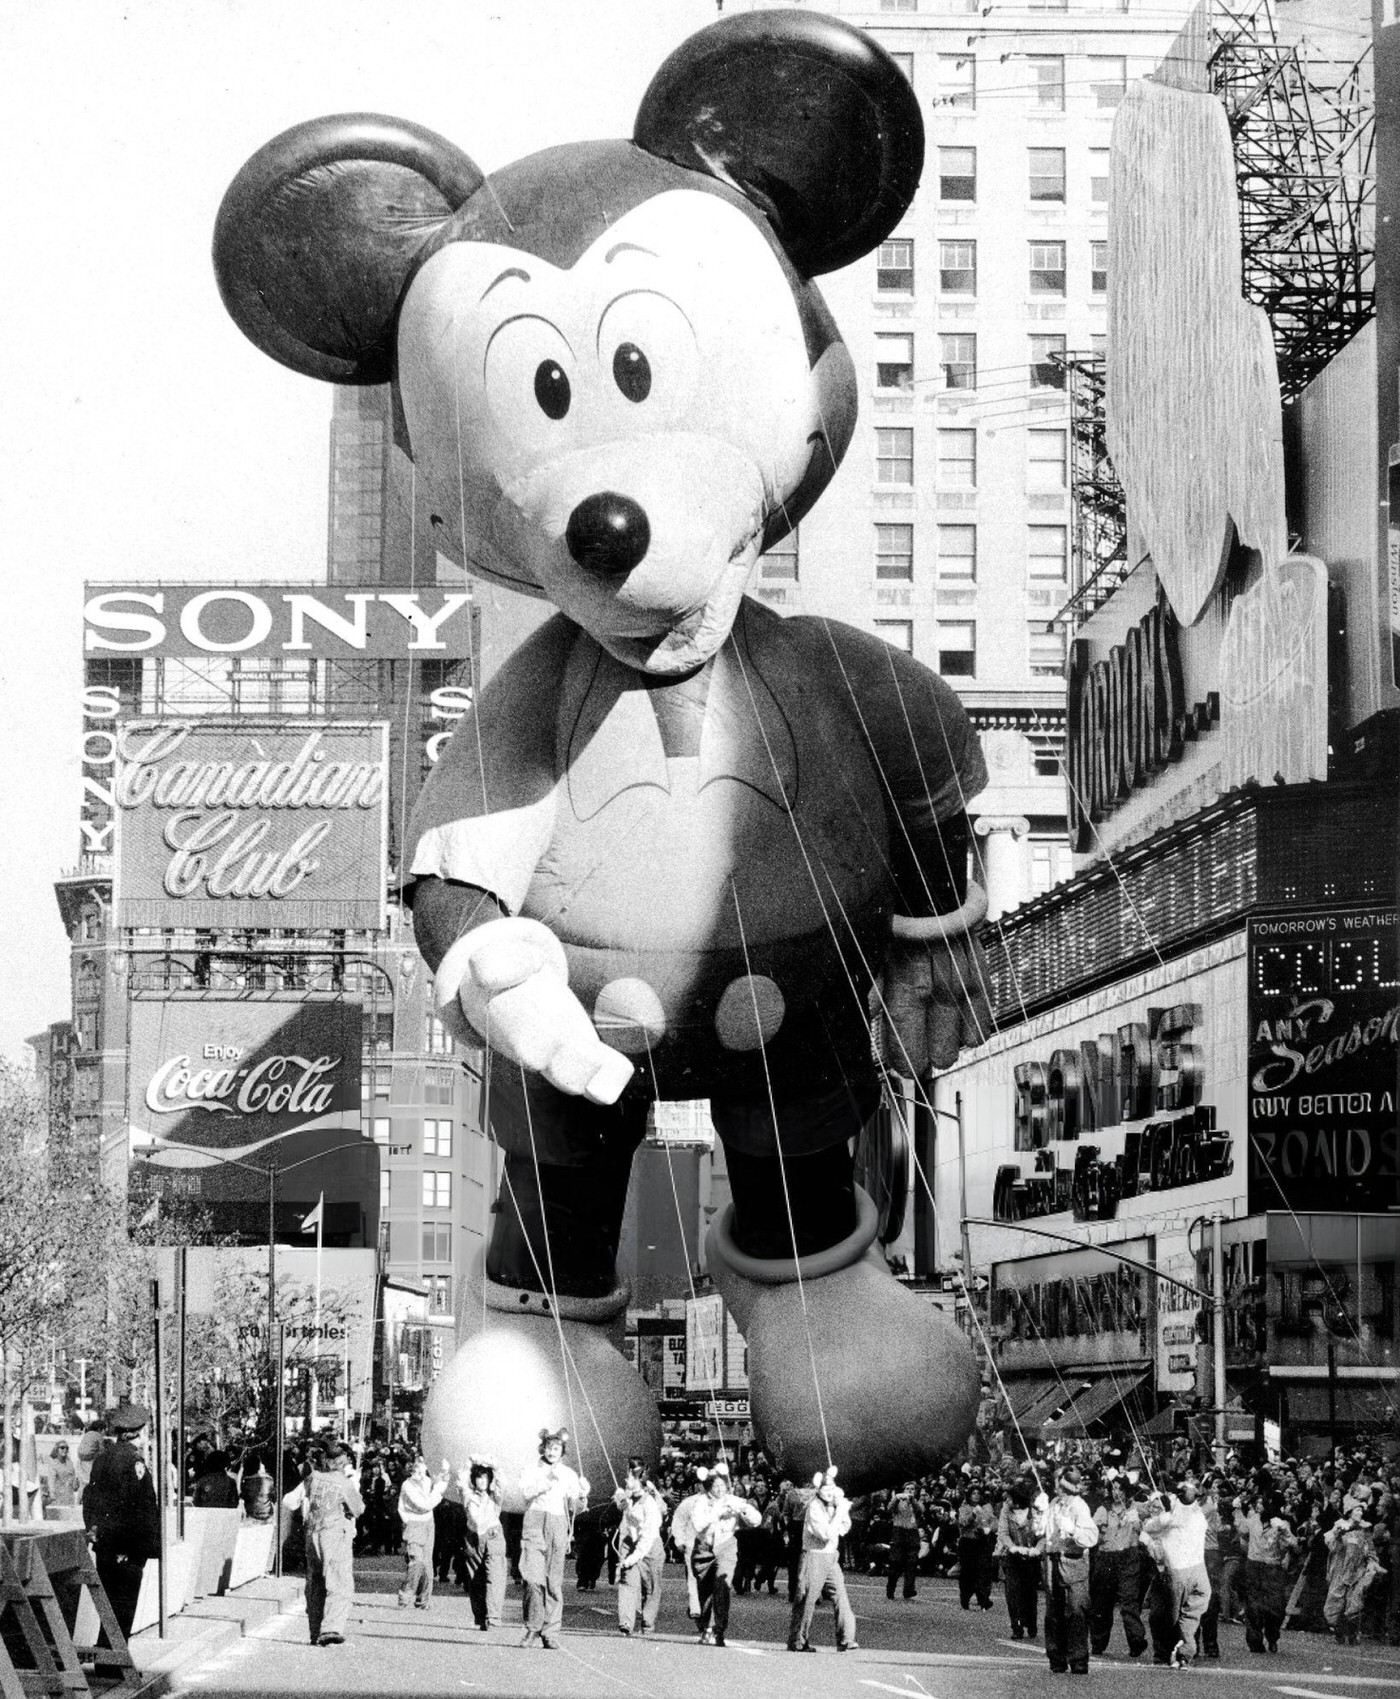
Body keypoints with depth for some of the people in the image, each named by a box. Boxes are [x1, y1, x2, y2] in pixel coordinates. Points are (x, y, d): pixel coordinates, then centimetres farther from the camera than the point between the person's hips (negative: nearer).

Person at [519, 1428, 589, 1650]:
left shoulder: (569, 1475, 12)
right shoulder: (532, 1472, 7)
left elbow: (574, 1508, 10)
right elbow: (526, 1490, -13)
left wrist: (582, 1496, -10)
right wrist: (547, 1481, -24)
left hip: (558, 1527, 2)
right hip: (535, 1525, -2)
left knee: (554, 1583, 0)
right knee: (533, 1579, -14)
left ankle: (550, 1633, 5)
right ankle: (533, 1627, 2)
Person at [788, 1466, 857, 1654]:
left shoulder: (833, 1504, 9)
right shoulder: (814, 1507, -14)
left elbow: (843, 1529, 14)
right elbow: (826, 1533, -22)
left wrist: (844, 1511, -1)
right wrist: (839, 1511, -21)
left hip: (831, 1557, 6)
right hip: (813, 1556, -6)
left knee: (840, 1596, -5)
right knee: (807, 1599, -1)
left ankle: (845, 1640, -7)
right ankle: (797, 1642, 9)